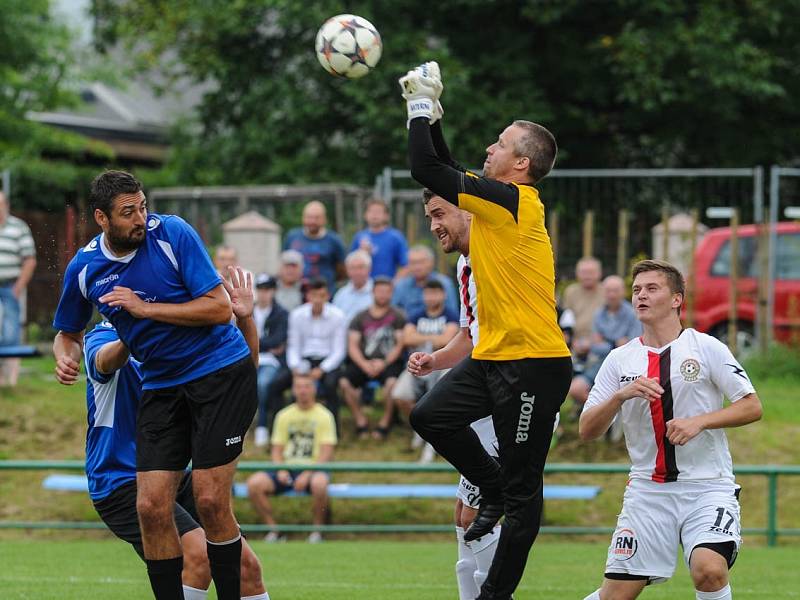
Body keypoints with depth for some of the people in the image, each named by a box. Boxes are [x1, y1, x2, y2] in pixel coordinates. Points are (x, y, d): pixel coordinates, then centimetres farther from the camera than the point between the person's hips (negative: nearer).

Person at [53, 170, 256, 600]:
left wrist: (144, 308, -20)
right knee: (152, 507, -6)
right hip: (160, 385, 4)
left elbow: (220, 309, -15)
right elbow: (68, 331, 16)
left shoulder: (172, 234, -13)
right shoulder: (84, 268, -1)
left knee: (210, 500, -12)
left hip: (221, 371, -4)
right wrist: (67, 356, -8)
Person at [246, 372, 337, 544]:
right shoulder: (284, 416, 14)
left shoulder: (324, 416, 2)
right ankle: (273, 529, -11)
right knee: (254, 483, -23)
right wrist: (281, 470, -7)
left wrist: (308, 474, -19)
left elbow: (326, 453, -6)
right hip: (288, 467, 4)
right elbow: (277, 449, 14)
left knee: (319, 483, -40)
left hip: (314, 468, -4)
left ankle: (317, 530, -17)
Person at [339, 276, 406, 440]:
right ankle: (360, 419, -8)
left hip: (389, 361, -2)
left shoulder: (397, 317, 7)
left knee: (392, 382, -35)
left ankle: (385, 422, -16)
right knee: (344, 382, -25)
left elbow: (399, 345, -1)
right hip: (363, 361, 2)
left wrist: (384, 363, -16)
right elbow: (352, 346, 5)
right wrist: (364, 364, -14)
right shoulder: (361, 317, 13)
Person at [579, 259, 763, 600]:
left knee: (709, 570, -28)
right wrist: (621, 396, -14)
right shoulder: (619, 360, 8)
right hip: (647, 491, 2)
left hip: (708, 486, -2)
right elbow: (587, 431, 3)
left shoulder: (706, 348, 0)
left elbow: (752, 407, -2)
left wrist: (699, 421, -16)